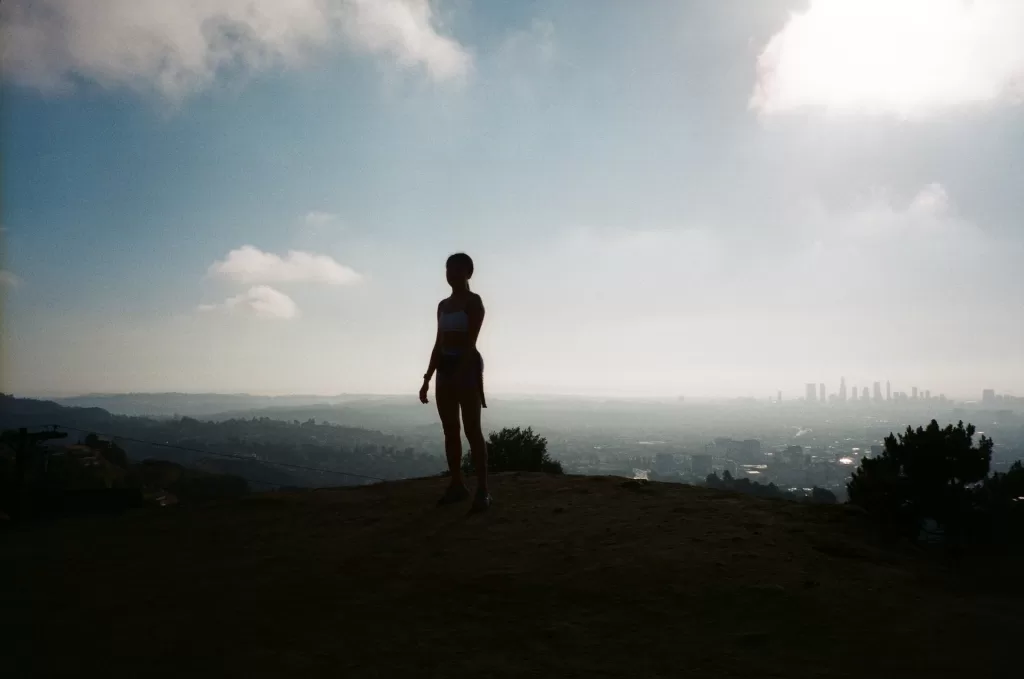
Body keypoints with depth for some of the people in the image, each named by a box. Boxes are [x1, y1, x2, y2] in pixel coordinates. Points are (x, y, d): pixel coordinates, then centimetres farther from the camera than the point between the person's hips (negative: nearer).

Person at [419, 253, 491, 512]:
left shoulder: (474, 301, -5)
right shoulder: (443, 305, 17)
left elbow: (471, 342, -15)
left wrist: (460, 374, -24)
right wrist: (427, 378, 13)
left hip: (468, 366, -7)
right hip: (445, 367, 8)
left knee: (472, 429, -10)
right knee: (450, 430, 7)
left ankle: (482, 491, -9)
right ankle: (457, 485, 14)